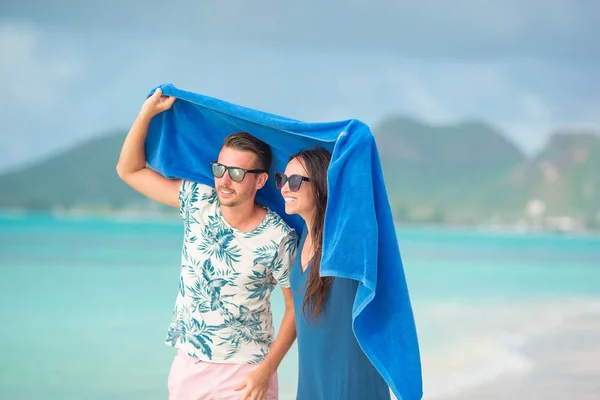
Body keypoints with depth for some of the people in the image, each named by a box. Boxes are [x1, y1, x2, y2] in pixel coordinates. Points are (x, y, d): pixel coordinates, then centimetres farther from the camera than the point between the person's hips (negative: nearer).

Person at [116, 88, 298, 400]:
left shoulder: (279, 239, -16)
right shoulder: (198, 201, -6)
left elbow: (296, 307, -8)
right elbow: (130, 170, -1)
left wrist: (266, 371, -15)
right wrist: (148, 112, -12)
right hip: (187, 363, 4)